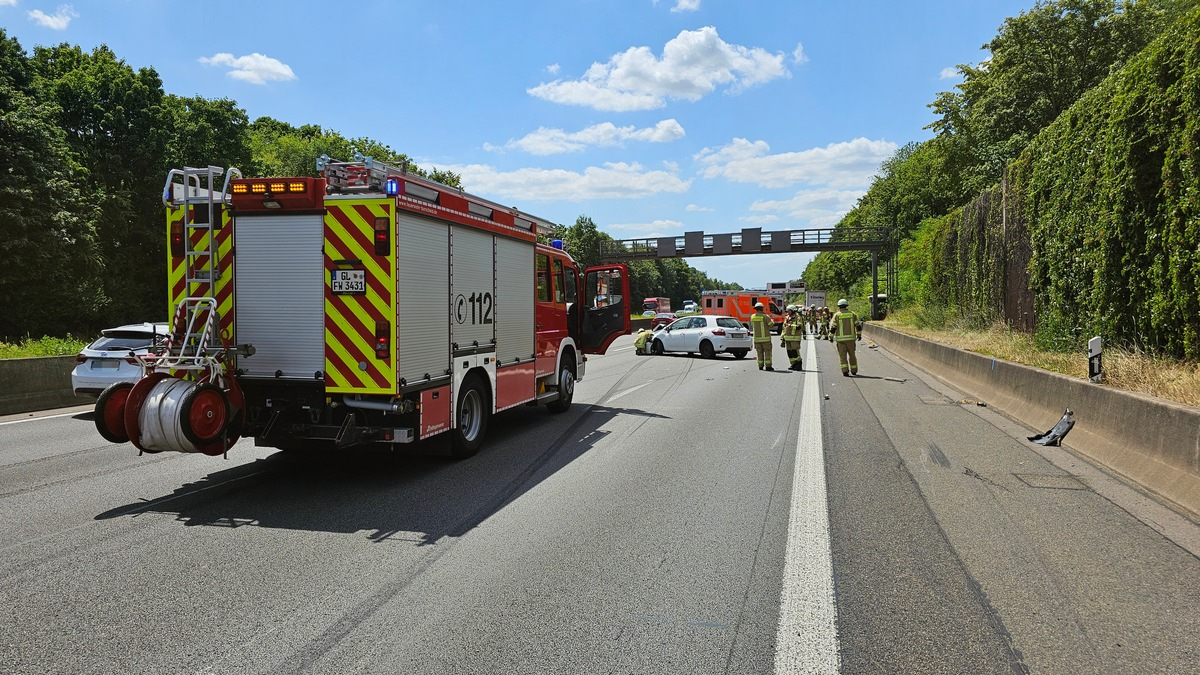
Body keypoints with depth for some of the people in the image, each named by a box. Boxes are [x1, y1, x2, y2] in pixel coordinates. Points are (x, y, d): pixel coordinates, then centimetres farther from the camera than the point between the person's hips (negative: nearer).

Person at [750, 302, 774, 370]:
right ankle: (768, 366, -1)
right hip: (765, 338, -4)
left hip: (756, 338, 4)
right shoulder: (765, 316, -11)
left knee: (759, 352, 10)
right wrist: (771, 320, 19)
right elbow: (771, 324, -4)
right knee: (767, 352, 2)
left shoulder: (752, 317, 2)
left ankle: (760, 366, 8)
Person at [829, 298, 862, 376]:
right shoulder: (852, 314, 4)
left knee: (842, 355, -1)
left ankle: (845, 371, -14)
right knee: (852, 354, 15)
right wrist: (859, 334, 15)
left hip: (840, 339, -2)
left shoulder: (836, 315, -3)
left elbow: (833, 327, -6)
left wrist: (831, 337, 2)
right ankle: (854, 371, 25)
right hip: (851, 338, 2)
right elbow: (858, 325, 4)